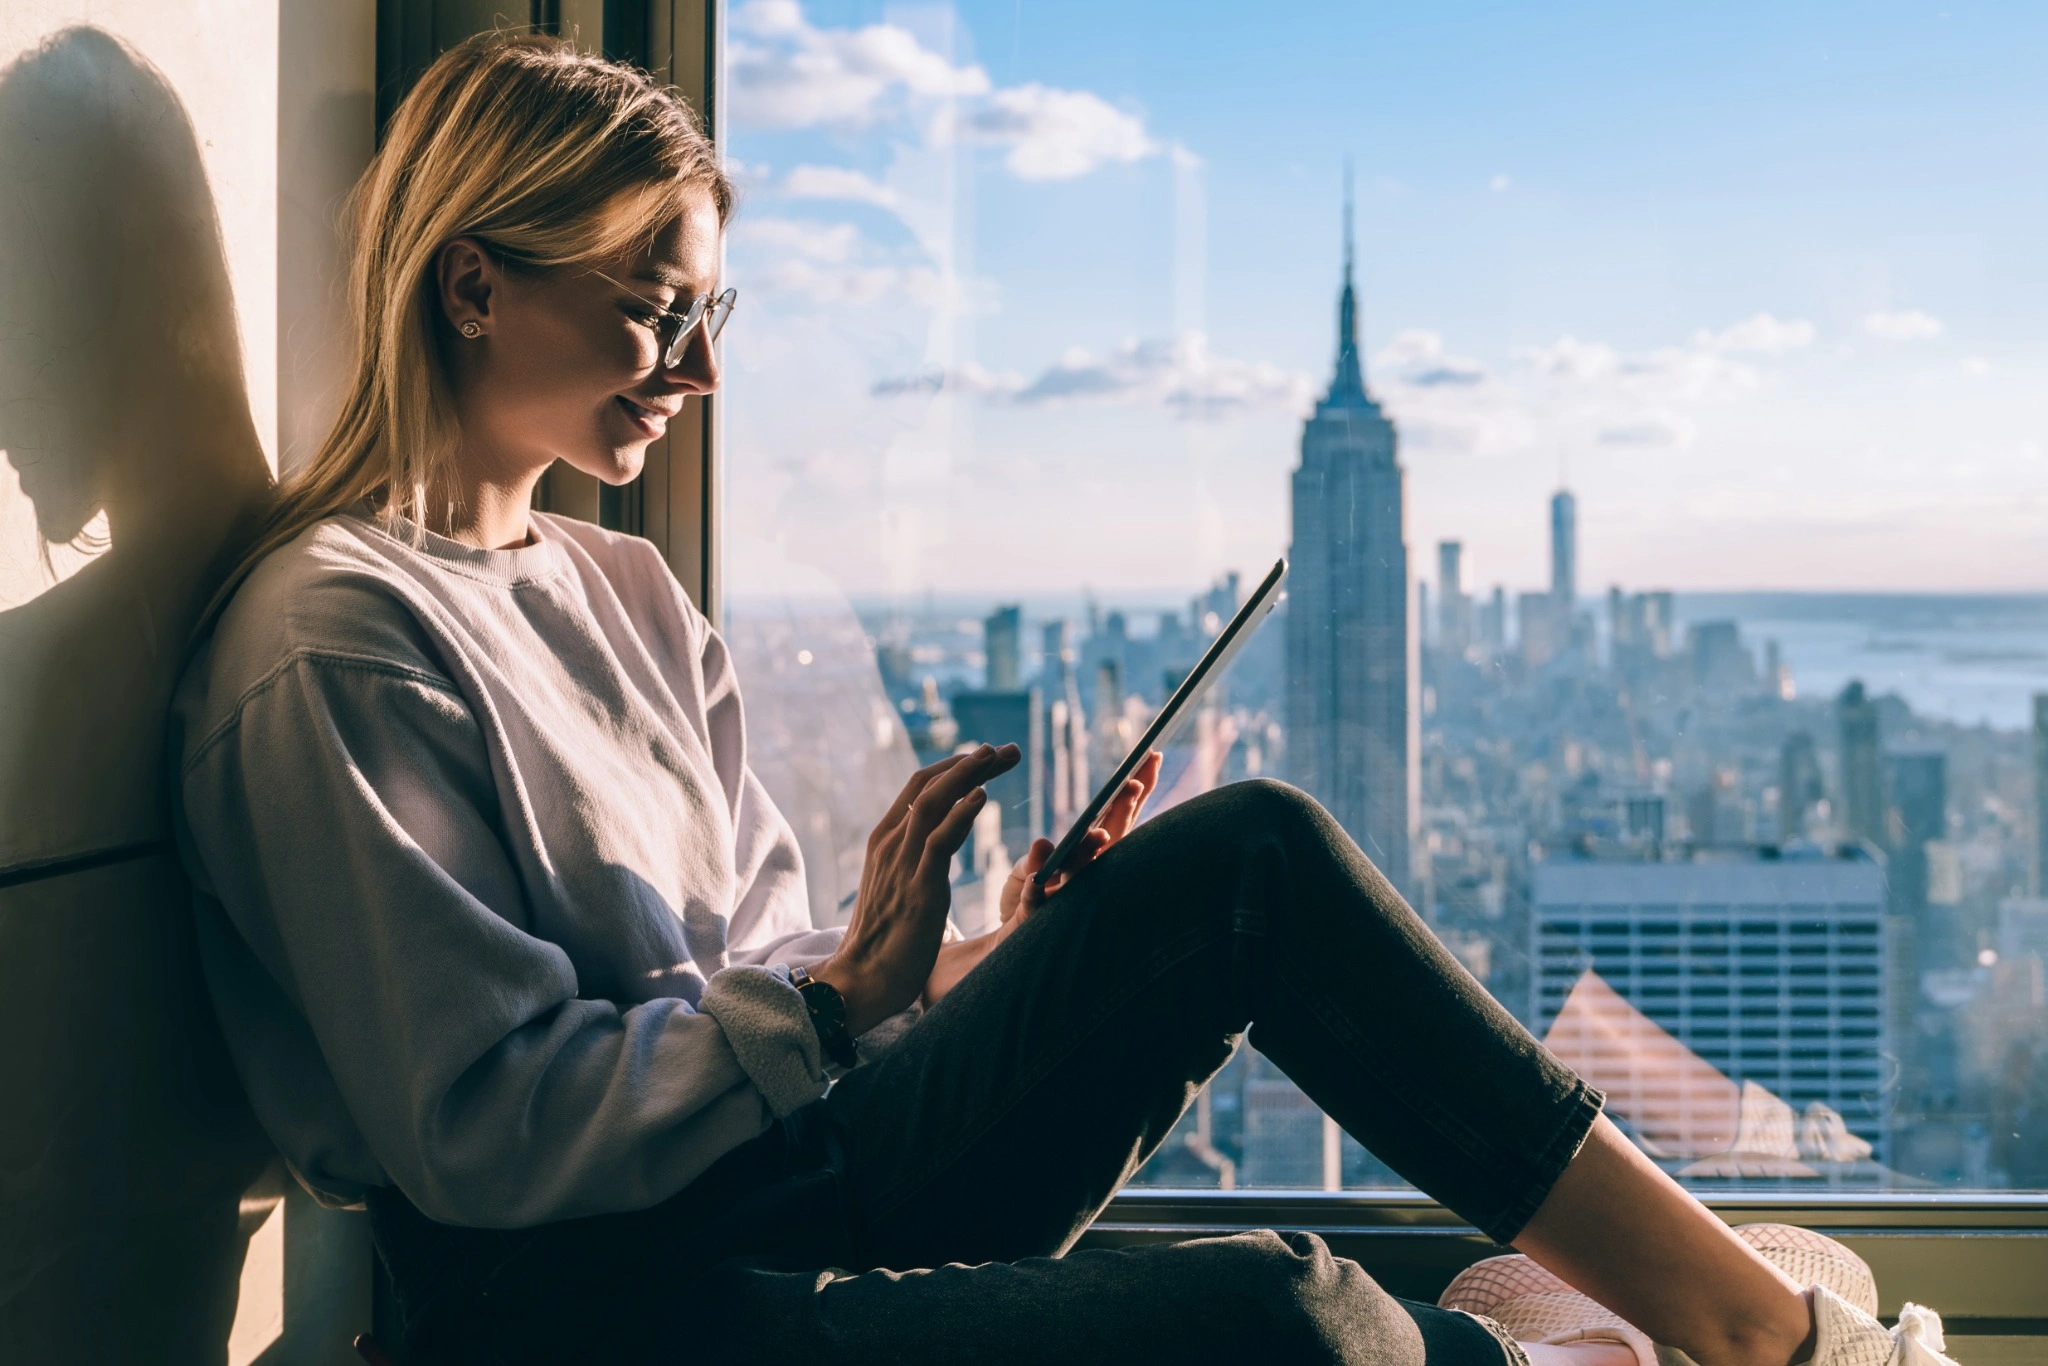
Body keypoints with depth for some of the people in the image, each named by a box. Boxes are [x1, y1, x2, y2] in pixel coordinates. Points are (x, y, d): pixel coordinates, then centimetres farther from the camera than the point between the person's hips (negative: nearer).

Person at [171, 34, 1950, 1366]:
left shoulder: (627, 594, 13)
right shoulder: (335, 647, -13)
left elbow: (754, 963, 13)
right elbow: (484, 1129, -17)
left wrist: (991, 967, -3)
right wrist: (838, 995, -19)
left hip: (790, 1169, 8)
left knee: (1247, 857, -9)